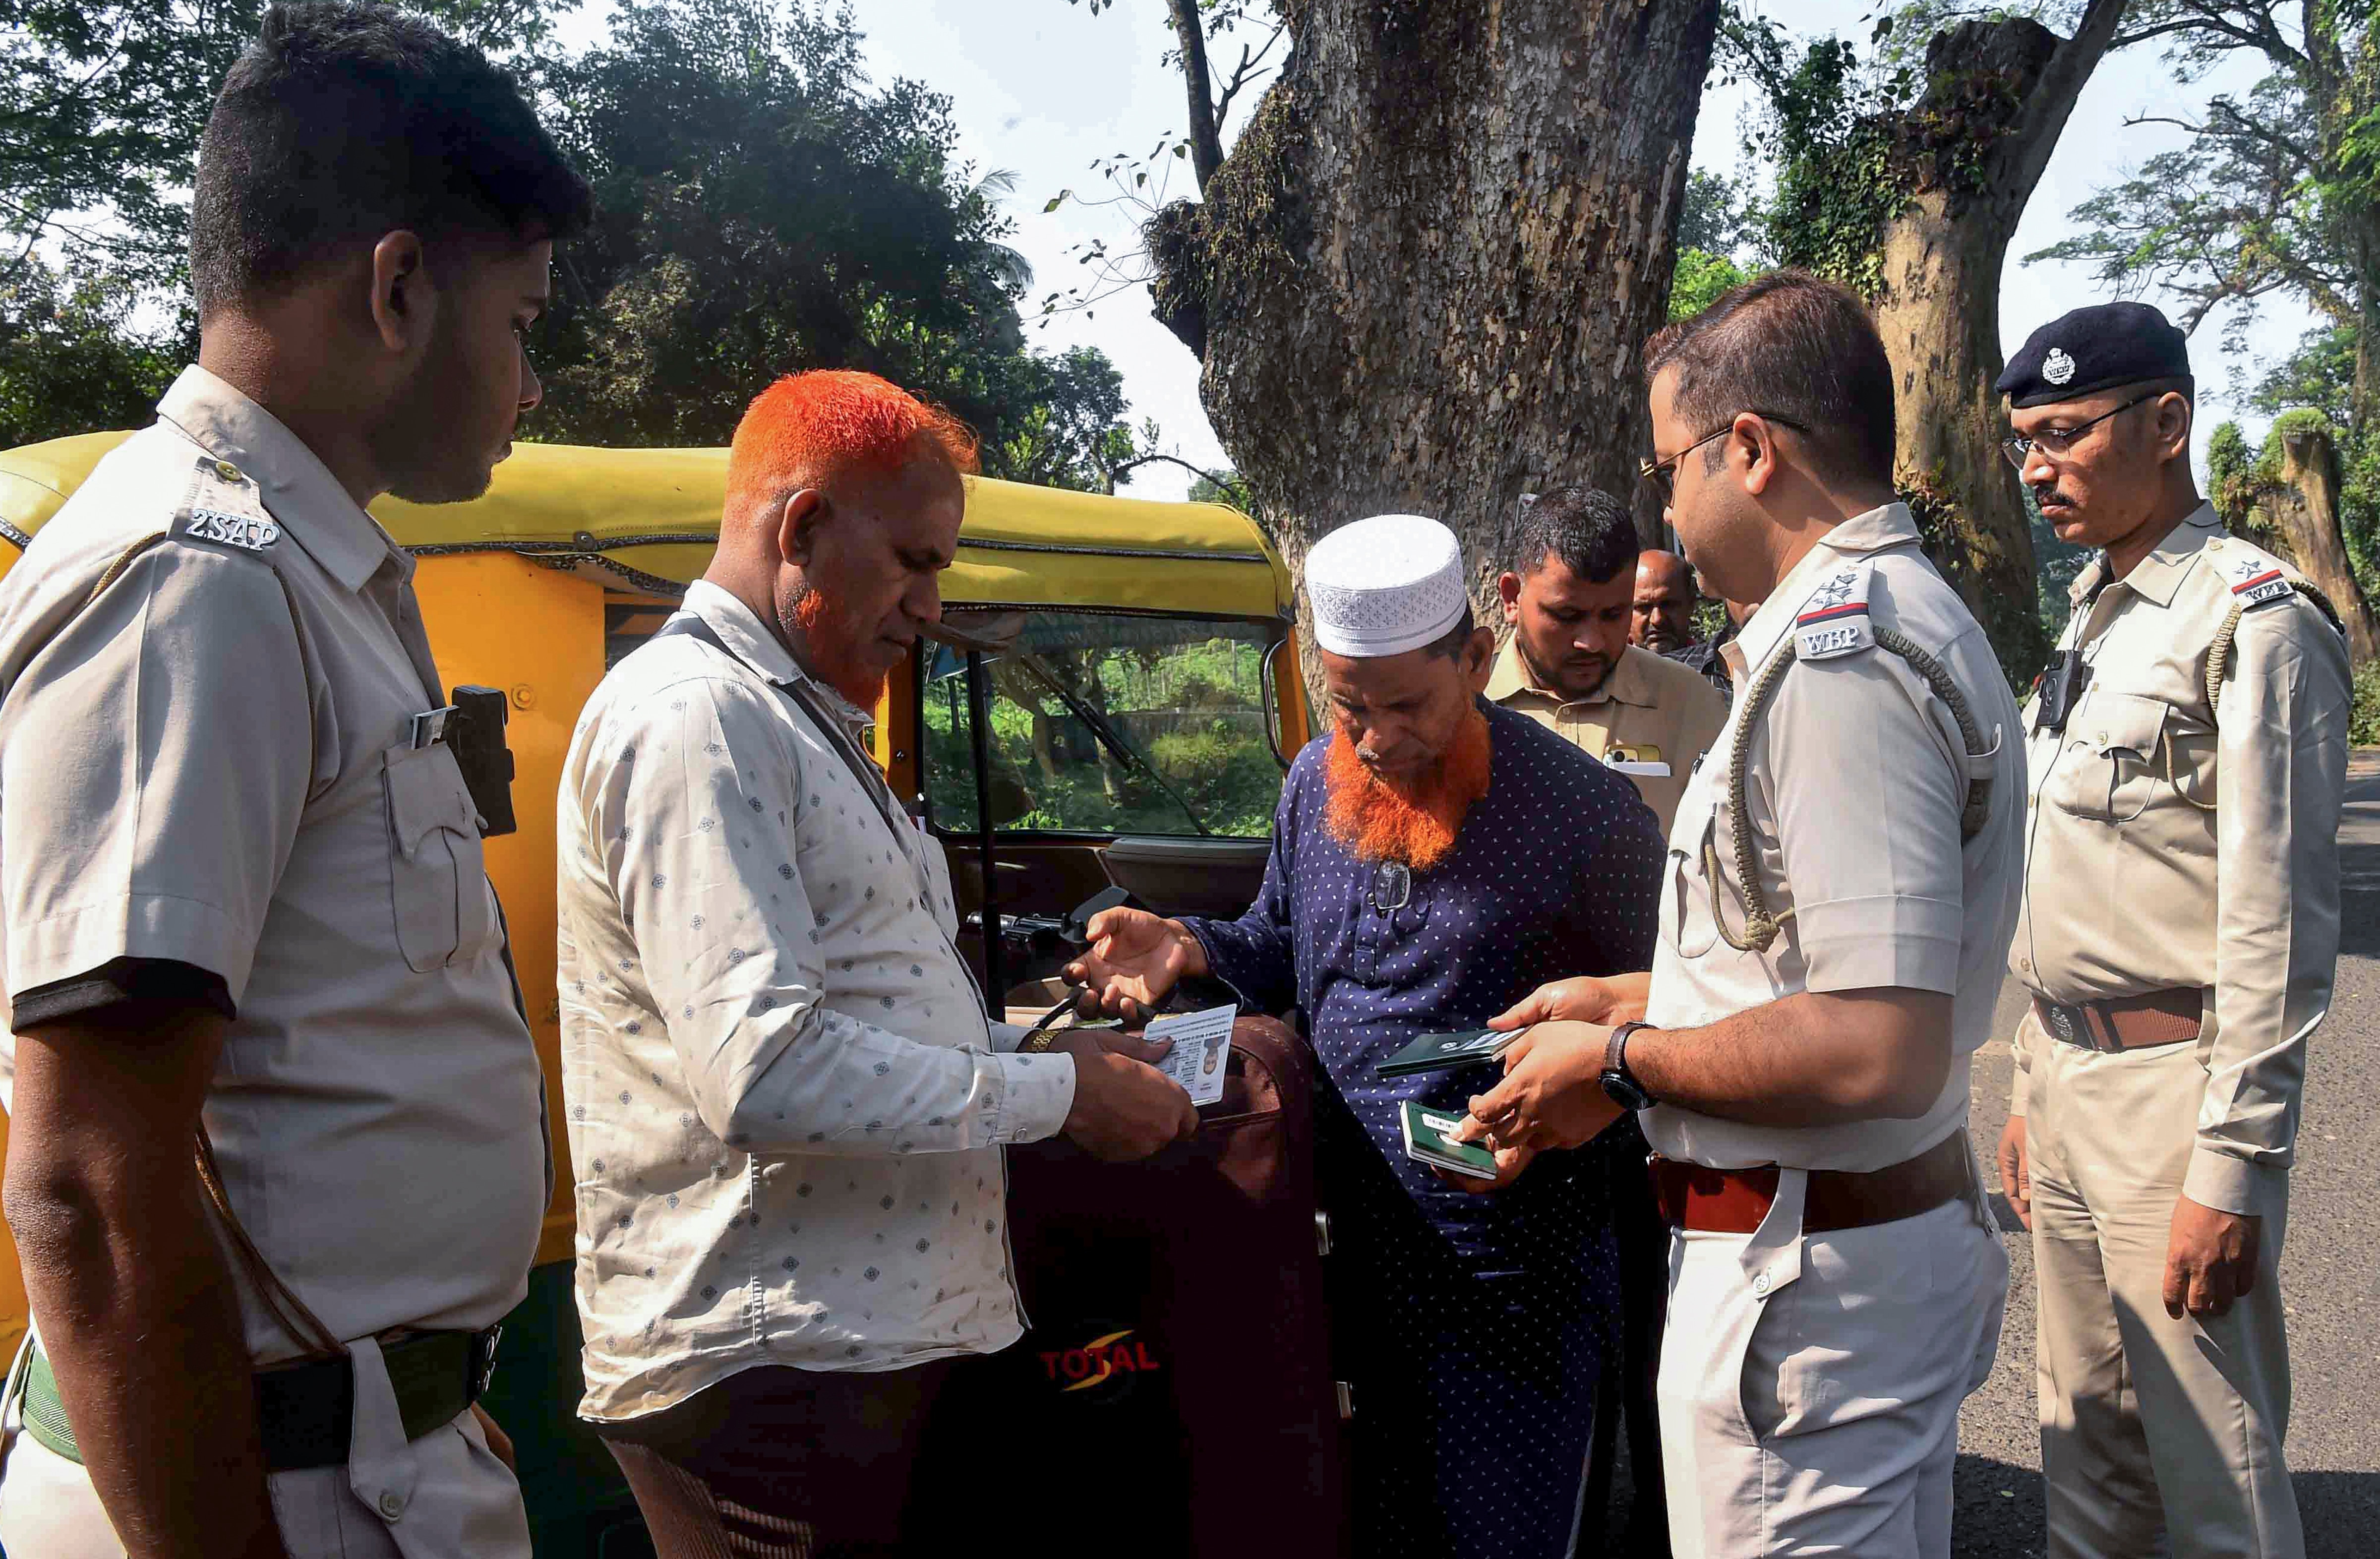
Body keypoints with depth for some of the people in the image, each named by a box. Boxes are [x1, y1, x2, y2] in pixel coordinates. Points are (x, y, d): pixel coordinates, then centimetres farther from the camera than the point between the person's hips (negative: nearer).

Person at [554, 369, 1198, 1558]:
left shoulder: (802, 725, 20)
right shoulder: (693, 715, -15)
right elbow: (765, 1075, -25)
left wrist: (1049, 1048, 9)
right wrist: (1058, 1094, -15)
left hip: (884, 1339, 9)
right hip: (767, 1372, -9)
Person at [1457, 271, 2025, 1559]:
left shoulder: (1837, 652, -22)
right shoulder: (1912, 616, 13)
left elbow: (1881, 1051, -29)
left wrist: (1621, 1064, -16)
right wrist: (1637, 1001, 18)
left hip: (1806, 1280, -11)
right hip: (1914, 1223, 11)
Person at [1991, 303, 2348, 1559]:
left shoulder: (2251, 619, -12)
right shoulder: (2092, 619, 14)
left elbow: (2279, 920, -17)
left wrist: (2233, 1167, -18)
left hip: (2176, 1081, -8)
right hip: (2071, 1073, 8)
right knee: (2084, 1432, 17)